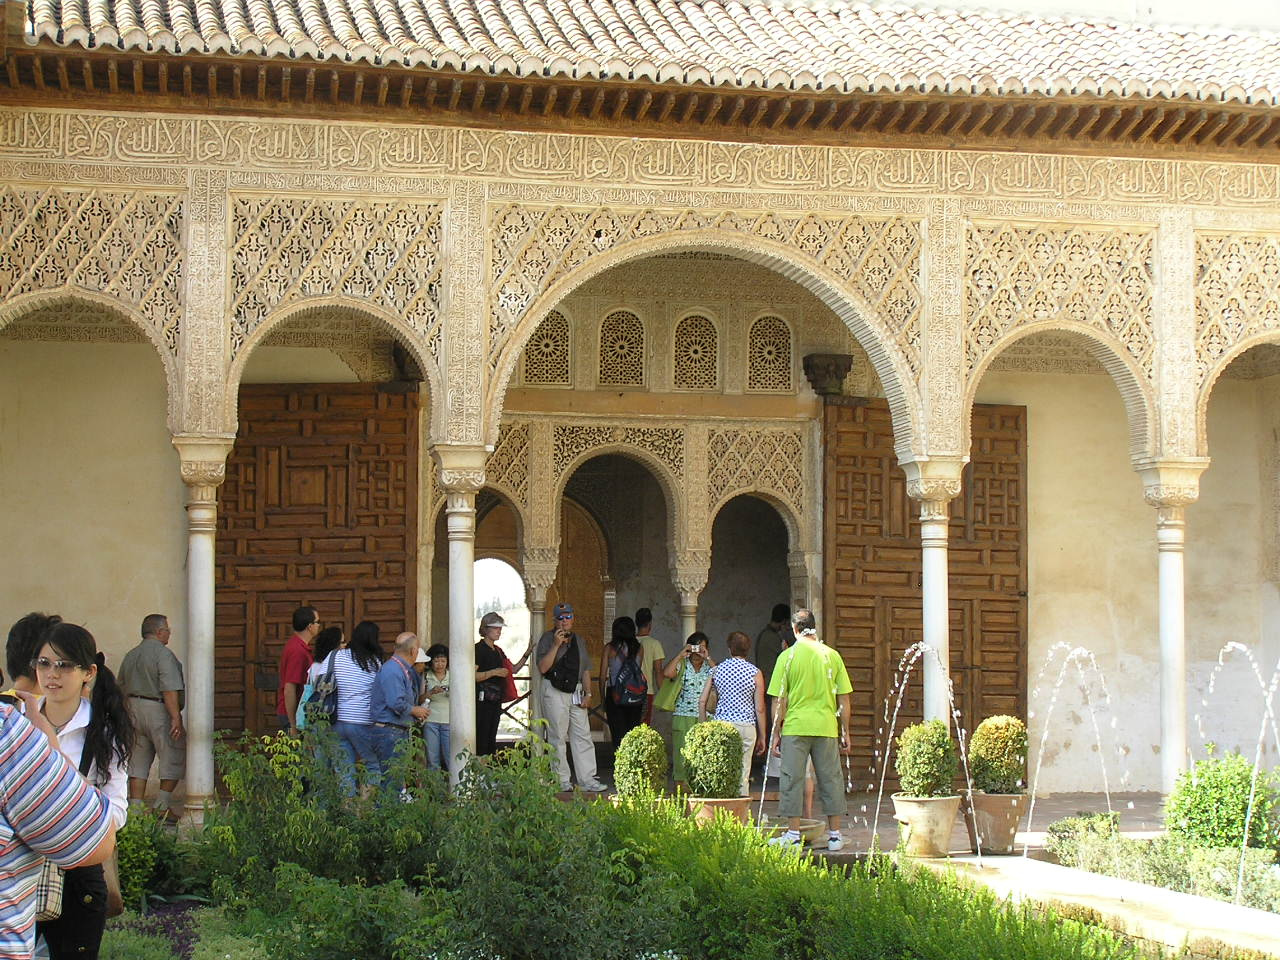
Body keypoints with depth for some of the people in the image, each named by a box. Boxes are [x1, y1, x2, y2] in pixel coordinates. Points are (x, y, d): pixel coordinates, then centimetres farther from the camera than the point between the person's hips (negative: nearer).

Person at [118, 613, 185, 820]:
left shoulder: (130, 656, 15)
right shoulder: (162, 654, -11)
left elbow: (122, 689, 19)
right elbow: (169, 690, -19)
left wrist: (130, 715, 26)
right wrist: (176, 718, -19)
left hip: (135, 709, 8)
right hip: (158, 710, -8)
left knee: (138, 761, 10)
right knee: (173, 759, 1)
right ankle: (163, 807, -1)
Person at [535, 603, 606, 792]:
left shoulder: (578, 641, 15)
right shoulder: (547, 639, -2)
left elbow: (586, 670, 18)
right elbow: (543, 668, -13)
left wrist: (587, 694, 7)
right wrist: (556, 645, -18)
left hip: (576, 693, 5)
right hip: (555, 693, -5)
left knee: (583, 737, 1)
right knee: (557, 739, -2)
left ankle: (587, 780, 3)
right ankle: (561, 781, 4)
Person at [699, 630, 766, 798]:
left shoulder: (717, 670, 5)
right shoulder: (755, 673, -1)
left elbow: (702, 702, 5)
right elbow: (759, 709, -2)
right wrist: (762, 736, 6)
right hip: (746, 726, -2)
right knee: (742, 777, 1)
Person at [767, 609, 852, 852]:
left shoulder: (788, 656, -2)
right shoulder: (832, 656, 4)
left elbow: (781, 700, -2)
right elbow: (844, 700, 5)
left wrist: (776, 732, 5)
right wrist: (845, 732, 13)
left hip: (795, 727, -2)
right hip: (826, 727, 2)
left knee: (792, 779, 3)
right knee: (830, 779, 8)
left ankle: (794, 834, 2)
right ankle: (835, 834, 10)